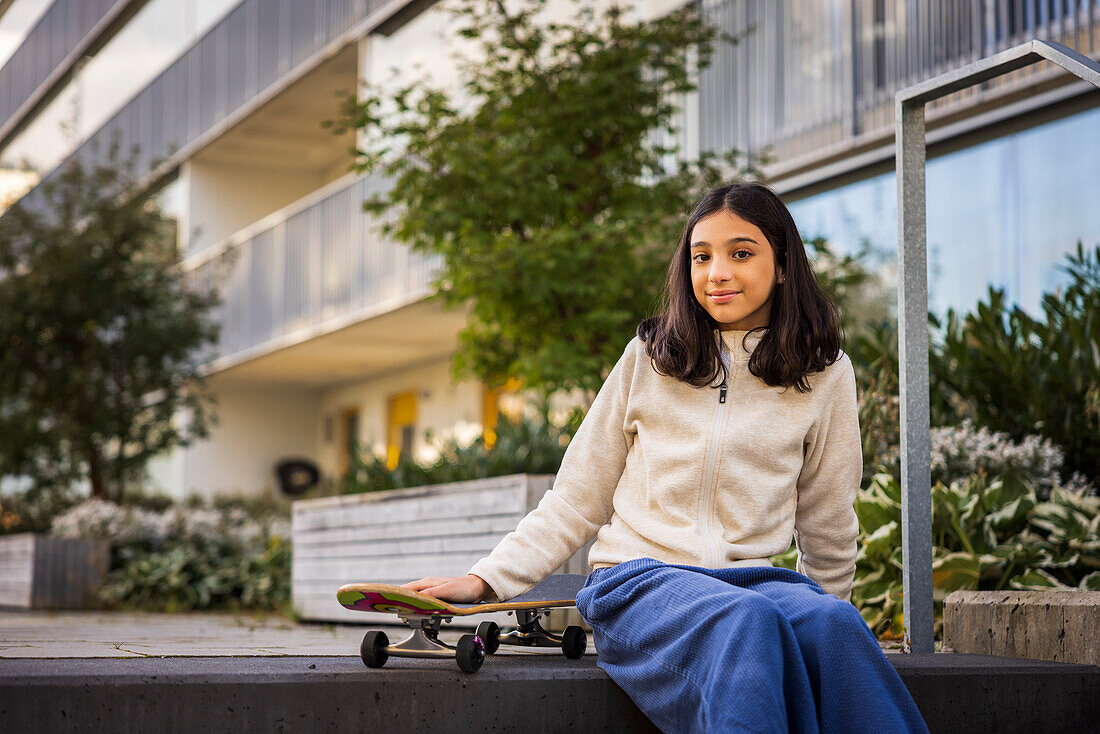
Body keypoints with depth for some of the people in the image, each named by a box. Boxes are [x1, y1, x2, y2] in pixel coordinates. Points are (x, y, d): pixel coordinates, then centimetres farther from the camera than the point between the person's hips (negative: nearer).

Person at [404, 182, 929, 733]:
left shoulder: (824, 373, 10)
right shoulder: (649, 359, 10)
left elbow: (826, 526, 20)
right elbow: (576, 501, 11)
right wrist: (485, 580, 1)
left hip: (757, 578, 1)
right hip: (640, 581, -1)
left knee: (834, 627, -35)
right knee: (749, 622, -36)